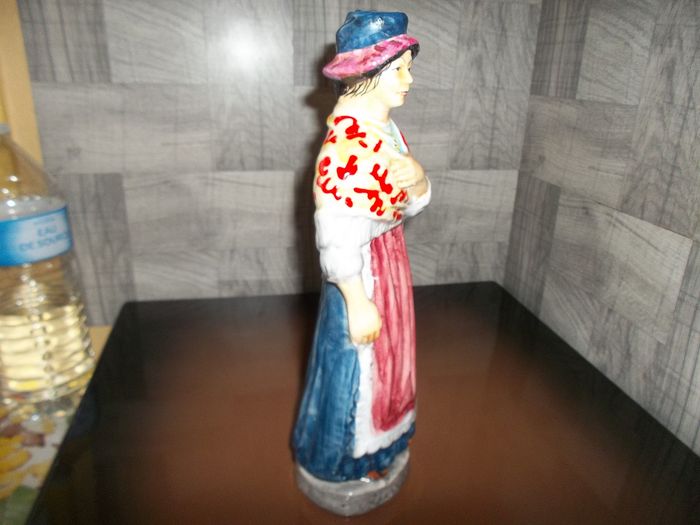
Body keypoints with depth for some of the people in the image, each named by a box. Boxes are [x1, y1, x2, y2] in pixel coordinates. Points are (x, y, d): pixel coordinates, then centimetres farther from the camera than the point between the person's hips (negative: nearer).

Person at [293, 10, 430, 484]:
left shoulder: (389, 131, 3)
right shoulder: (344, 144, -24)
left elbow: (406, 207, 9)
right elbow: (335, 236, -24)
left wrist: (419, 181, -13)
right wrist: (357, 301, -20)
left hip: (391, 260, 9)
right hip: (361, 270, -9)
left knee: (385, 360, 24)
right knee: (356, 367, 11)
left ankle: (372, 445, 49)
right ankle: (344, 459, 38)